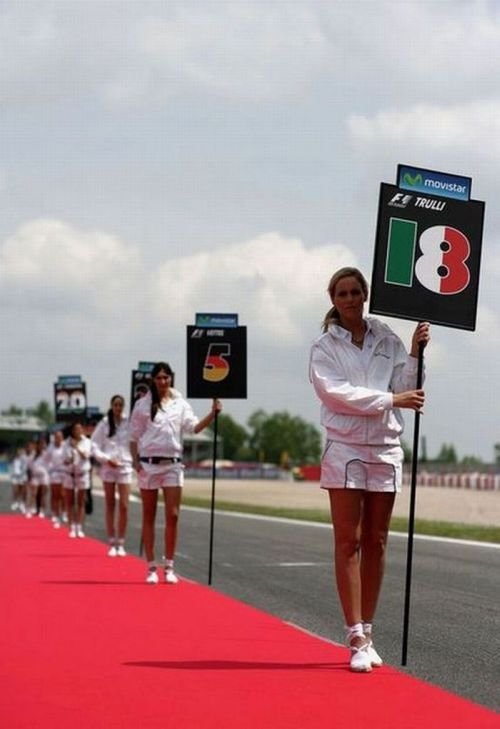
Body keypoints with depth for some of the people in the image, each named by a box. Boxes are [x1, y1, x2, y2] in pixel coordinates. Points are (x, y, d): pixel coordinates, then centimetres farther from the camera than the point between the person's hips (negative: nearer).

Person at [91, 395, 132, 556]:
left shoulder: (129, 423, 0)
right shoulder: (104, 424, 2)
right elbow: (95, 445, 1)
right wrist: (106, 459, -9)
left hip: (125, 467, -1)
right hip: (108, 468, 1)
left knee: (124, 506, -6)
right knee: (110, 506, 6)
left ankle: (121, 543, 3)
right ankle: (112, 543, 12)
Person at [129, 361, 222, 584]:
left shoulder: (180, 404, 6)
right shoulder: (142, 405, 1)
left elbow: (194, 426, -7)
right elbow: (134, 436, 4)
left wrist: (212, 414, -22)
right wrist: (135, 461, -8)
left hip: (172, 464, 1)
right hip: (148, 463, -1)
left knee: (172, 516, -3)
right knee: (149, 517, 4)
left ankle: (169, 567, 5)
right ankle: (151, 568, 9)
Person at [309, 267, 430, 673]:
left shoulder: (388, 341, 9)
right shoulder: (325, 348, 1)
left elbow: (405, 389, 5)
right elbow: (339, 394, -12)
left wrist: (415, 353, -7)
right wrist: (392, 399, -17)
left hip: (385, 451, 3)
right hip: (345, 450, -3)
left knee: (375, 543, 6)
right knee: (349, 541, -6)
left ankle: (367, 633, 14)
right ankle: (356, 639, -6)